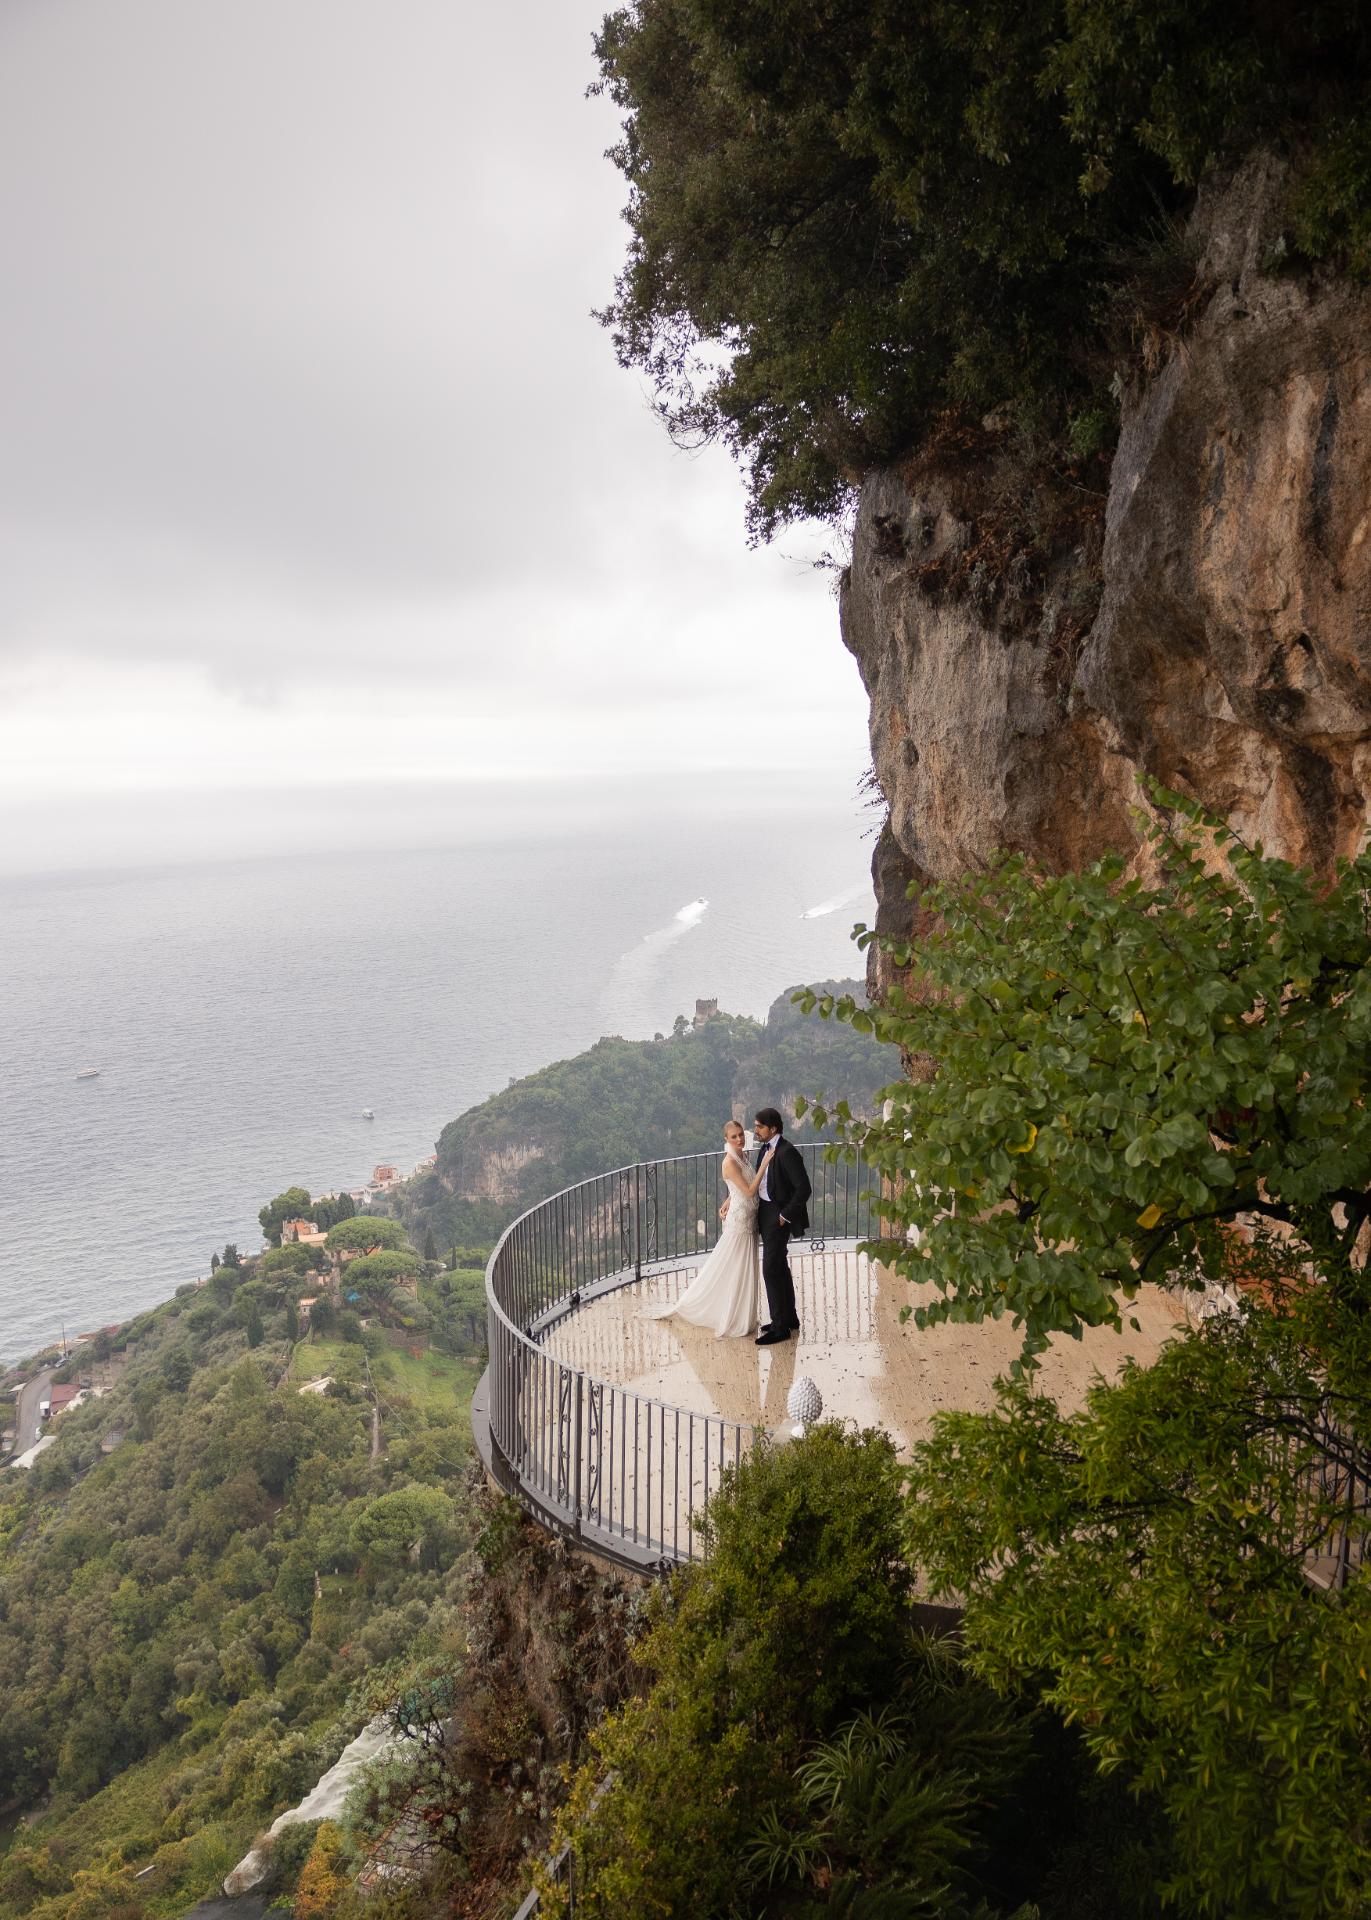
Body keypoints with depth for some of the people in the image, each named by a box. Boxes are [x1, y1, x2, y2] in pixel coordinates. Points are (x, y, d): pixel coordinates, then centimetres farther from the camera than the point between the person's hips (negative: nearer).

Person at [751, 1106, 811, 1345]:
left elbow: (804, 1189, -22)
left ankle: (780, 1327, 1)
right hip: (766, 1214, 9)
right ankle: (789, 1319, 30)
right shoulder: (765, 1149, 8)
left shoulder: (787, 1153, -20)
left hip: (779, 1216, -9)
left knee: (771, 1269, -7)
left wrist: (785, 1216, -17)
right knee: (780, 1267, 18)